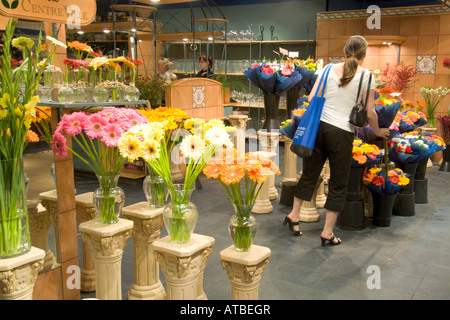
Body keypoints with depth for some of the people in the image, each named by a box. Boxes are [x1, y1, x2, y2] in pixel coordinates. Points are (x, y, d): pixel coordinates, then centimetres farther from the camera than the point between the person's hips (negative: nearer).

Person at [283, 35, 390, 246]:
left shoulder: (329, 69, 6)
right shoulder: (366, 75, -2)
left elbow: (311, 98, 4)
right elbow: (369, 113, -2)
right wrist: (378, 131, 16)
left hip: (319, 125, 3)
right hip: (342, 132, -3)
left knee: (309, 174, 18)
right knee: (338, 184, 9)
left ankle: (294, 215, 29)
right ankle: (327, 233, 15)